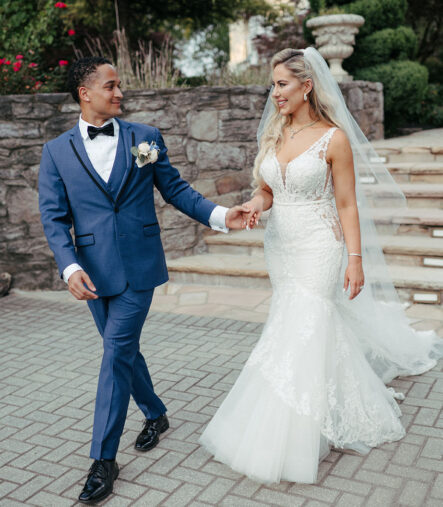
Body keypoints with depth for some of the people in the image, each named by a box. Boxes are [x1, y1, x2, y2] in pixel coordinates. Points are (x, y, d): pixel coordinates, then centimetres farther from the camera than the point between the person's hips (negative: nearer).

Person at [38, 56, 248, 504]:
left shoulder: (145, 138, 4)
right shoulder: (56, 152, 4)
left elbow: (175, 189, 7)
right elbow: (54, 216, -1)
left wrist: (219, 215, -6)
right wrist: (70, 267, -16)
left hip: (139, 266, -2)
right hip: (94, 271, 2)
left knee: (117, 352, -5)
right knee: (122, 349, 15)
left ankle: (103, 459, 6)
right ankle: (155, 414, 40)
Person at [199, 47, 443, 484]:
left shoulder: (334, 138, -9)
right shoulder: (272, 135, 7)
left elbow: (347, 204, -8)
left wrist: (356, 258, -11)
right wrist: (255, 204, -10)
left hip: (318, 250, -6)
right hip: (280, 247, 6)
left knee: (302, 337, -5)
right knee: (320, 333, 16)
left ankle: (293, 443, 11)